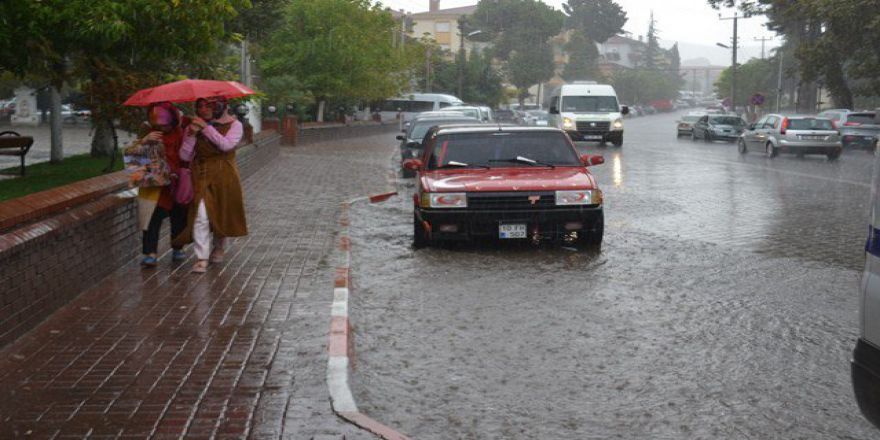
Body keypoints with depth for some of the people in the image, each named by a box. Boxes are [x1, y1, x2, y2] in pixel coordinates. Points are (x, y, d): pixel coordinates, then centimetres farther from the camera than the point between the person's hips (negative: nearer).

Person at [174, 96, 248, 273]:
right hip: (201, 177, 0)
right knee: (200, 216, -14)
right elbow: (185, 156, -1)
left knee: (221, 214, 13)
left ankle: (218, 248, 39)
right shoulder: (192, 128, 5)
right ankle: (201, 258, -13)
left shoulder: (233, 125, 0)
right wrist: (191, 134, -15)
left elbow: (226, 144, -19)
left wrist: (206, 128, -19)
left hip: (224, 177, 0)